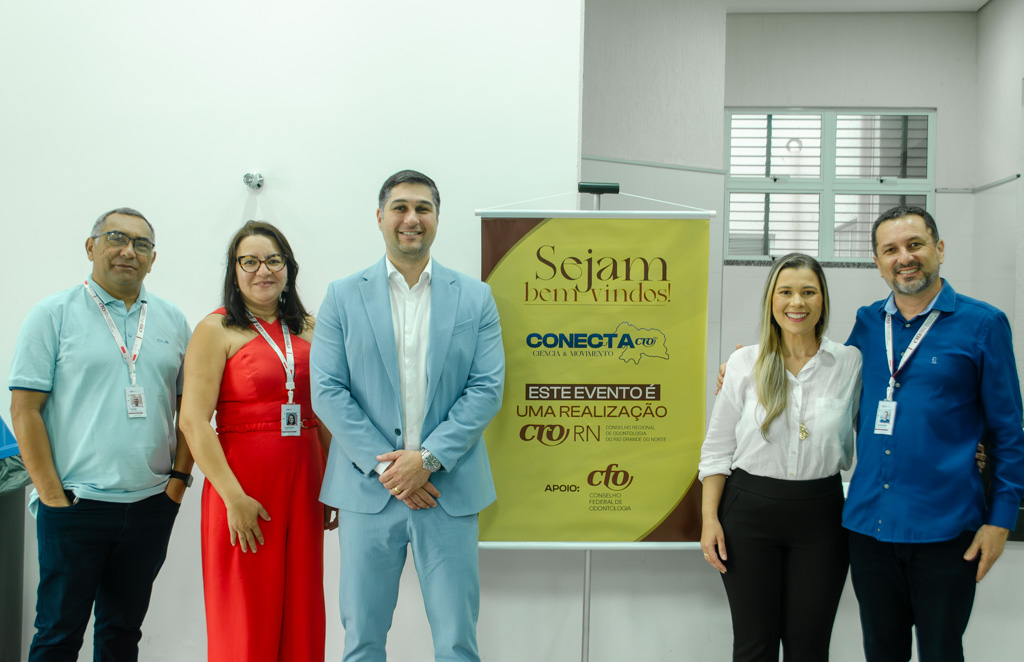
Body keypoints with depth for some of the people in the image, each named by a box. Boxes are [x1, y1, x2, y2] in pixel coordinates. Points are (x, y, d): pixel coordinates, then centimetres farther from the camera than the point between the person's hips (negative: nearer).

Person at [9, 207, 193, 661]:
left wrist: (178, 477, 3)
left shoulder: (172, 321, 10)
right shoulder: (53, 315, -2)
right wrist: (52, 494, -10)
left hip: (150, 506, 4)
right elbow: (25, 409, -5)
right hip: (75, 505, -3)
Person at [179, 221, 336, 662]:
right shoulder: (217, 330, -4)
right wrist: (234, 497, -16)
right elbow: (194, 421, -11)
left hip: (303, 482, 5)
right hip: (243, 483, -4)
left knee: (301, 611, 10)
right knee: (246, 615, 3)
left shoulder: (308, 329, 11)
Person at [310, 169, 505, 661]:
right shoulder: (343, 296, 4)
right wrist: (384, 466, -10)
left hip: (449, 490, 0)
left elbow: (487, 389, -1)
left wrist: (428, 459, -12)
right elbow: (327, 392, -2)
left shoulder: (475, 297, 6)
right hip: (368, 490, 0)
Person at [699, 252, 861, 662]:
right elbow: (717, 448, 2)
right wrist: (709, 518, -3)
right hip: (750, 510, 0)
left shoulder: (851, 363, -1)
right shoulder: (744, 363, -1)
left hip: (820, 515, 1)